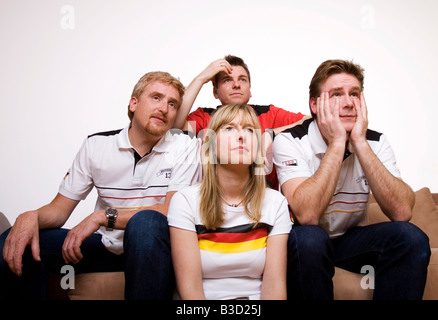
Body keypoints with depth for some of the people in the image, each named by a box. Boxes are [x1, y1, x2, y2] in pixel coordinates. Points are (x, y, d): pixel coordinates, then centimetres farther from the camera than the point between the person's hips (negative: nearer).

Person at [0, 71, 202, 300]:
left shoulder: (185, 148, -8)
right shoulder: (96, 146, 0)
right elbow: (59, 209, 1)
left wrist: (103, 217, -22)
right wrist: (31, 217, -23)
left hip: (150, 247, -2)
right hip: (105, 245, 3)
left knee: (146, 222, -38)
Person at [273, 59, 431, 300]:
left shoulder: (375, 142, -7)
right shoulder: (290, 141, -18)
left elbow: (402, 212, -22)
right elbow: (306, 216, -34)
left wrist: (359, 143, -26)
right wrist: (337, 143, -30)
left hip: (349, 238, 3)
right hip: (304, 243, -3)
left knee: (411, 238, -22)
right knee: (309, 237, -35)